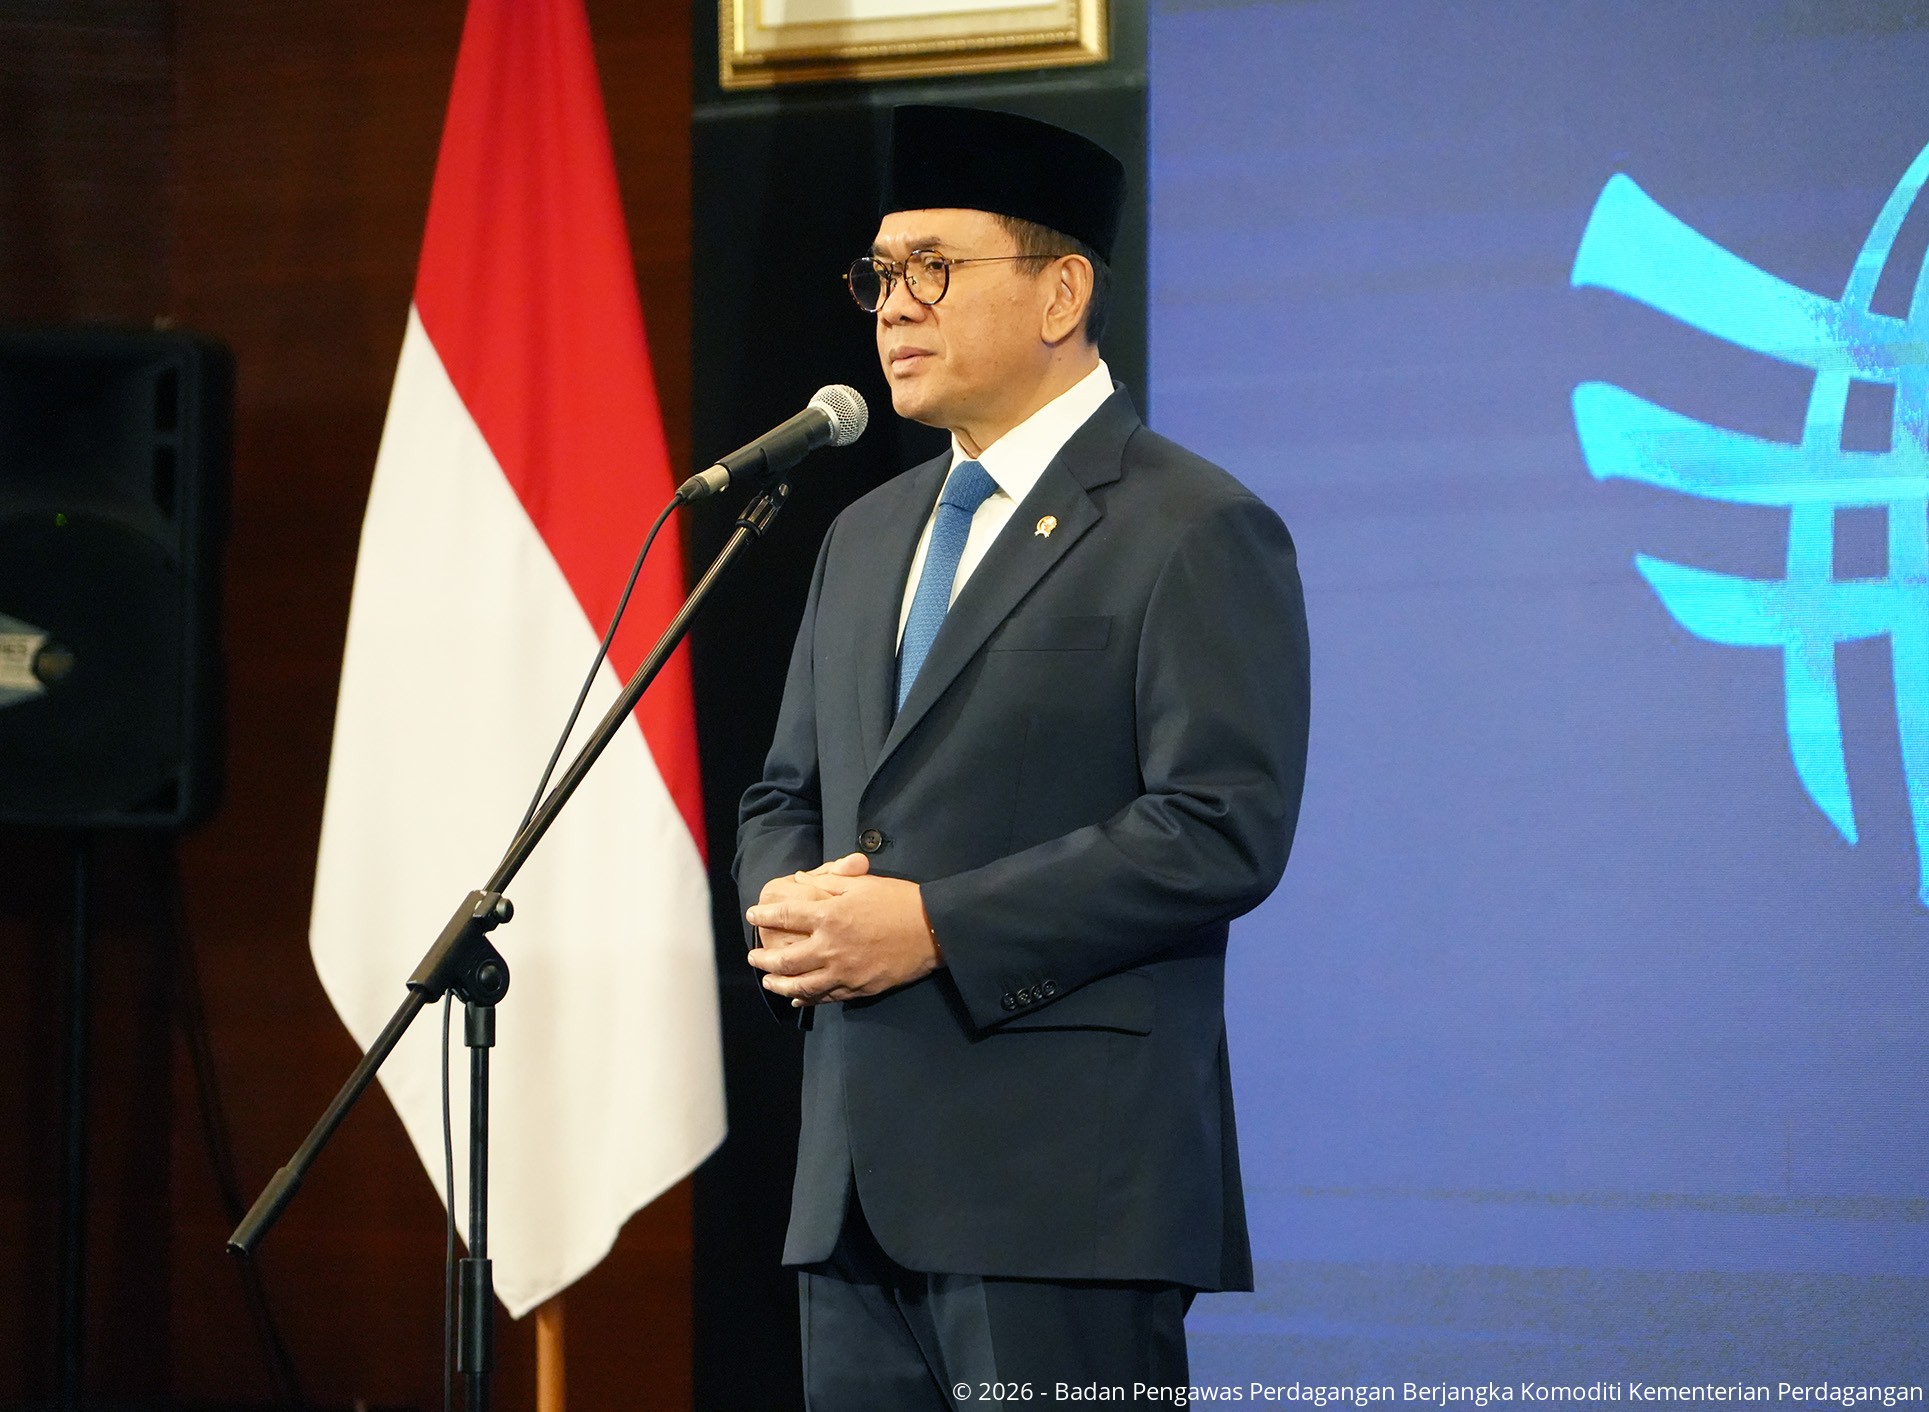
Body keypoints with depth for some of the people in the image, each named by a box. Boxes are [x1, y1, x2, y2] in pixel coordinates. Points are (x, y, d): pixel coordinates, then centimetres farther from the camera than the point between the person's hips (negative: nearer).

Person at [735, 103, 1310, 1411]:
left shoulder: (1196, 534, -5)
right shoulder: (869, 536, 20)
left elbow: (1225, 829, -15)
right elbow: (787, 796, 24)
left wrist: (936, 927, -18)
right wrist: (786, 904, 0)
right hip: (858, 1186, 7)